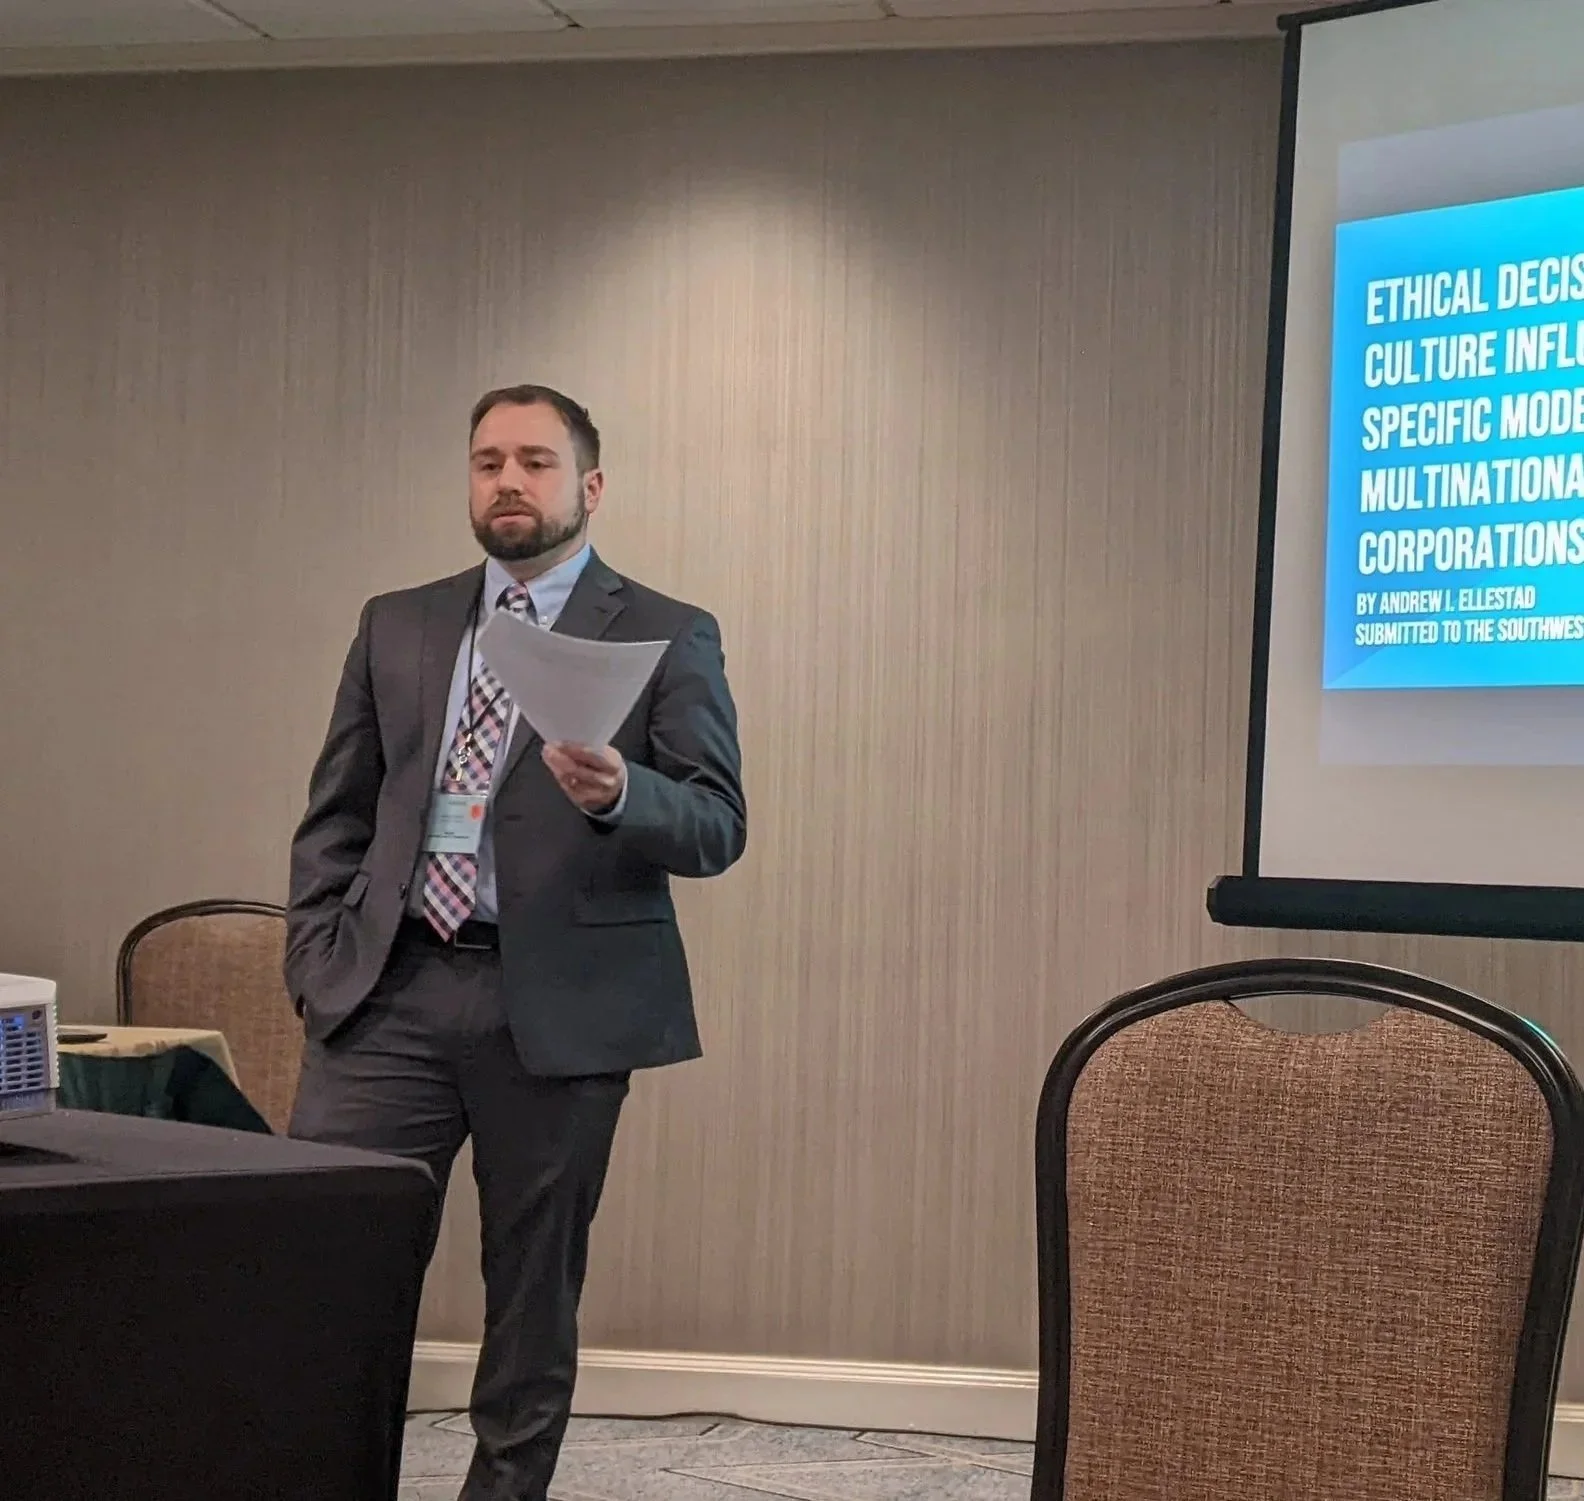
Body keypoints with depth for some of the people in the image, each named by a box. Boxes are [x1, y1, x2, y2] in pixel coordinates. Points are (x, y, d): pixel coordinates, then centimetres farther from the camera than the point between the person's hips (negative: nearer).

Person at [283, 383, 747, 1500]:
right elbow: (334, 819, 16)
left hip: (560, 1006, -2)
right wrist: (318, 963, 3)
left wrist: (618, 794, -25)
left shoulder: (669, 637, 4)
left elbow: (718, 824, -5)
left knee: (536, 1291, 6)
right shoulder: (396, 626, 15)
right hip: (390, 991, 3)